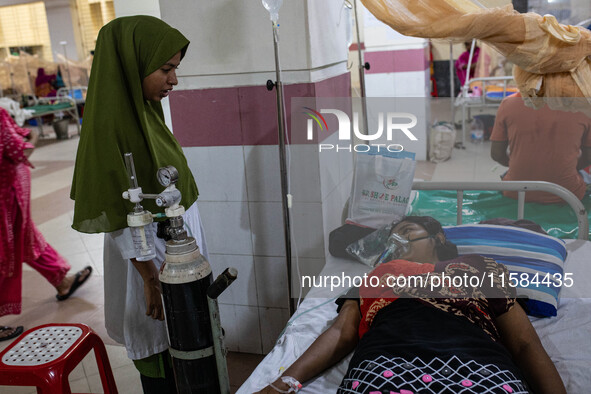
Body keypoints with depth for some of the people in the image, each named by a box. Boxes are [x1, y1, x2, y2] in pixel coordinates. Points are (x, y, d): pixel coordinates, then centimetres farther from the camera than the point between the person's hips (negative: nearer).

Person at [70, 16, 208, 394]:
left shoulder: (144, 108, 3)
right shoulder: (108, 121, -23)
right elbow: (118, 214, -21)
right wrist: (151, 278, -17)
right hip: (147, 247, -8)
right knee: (162, 348, 12)